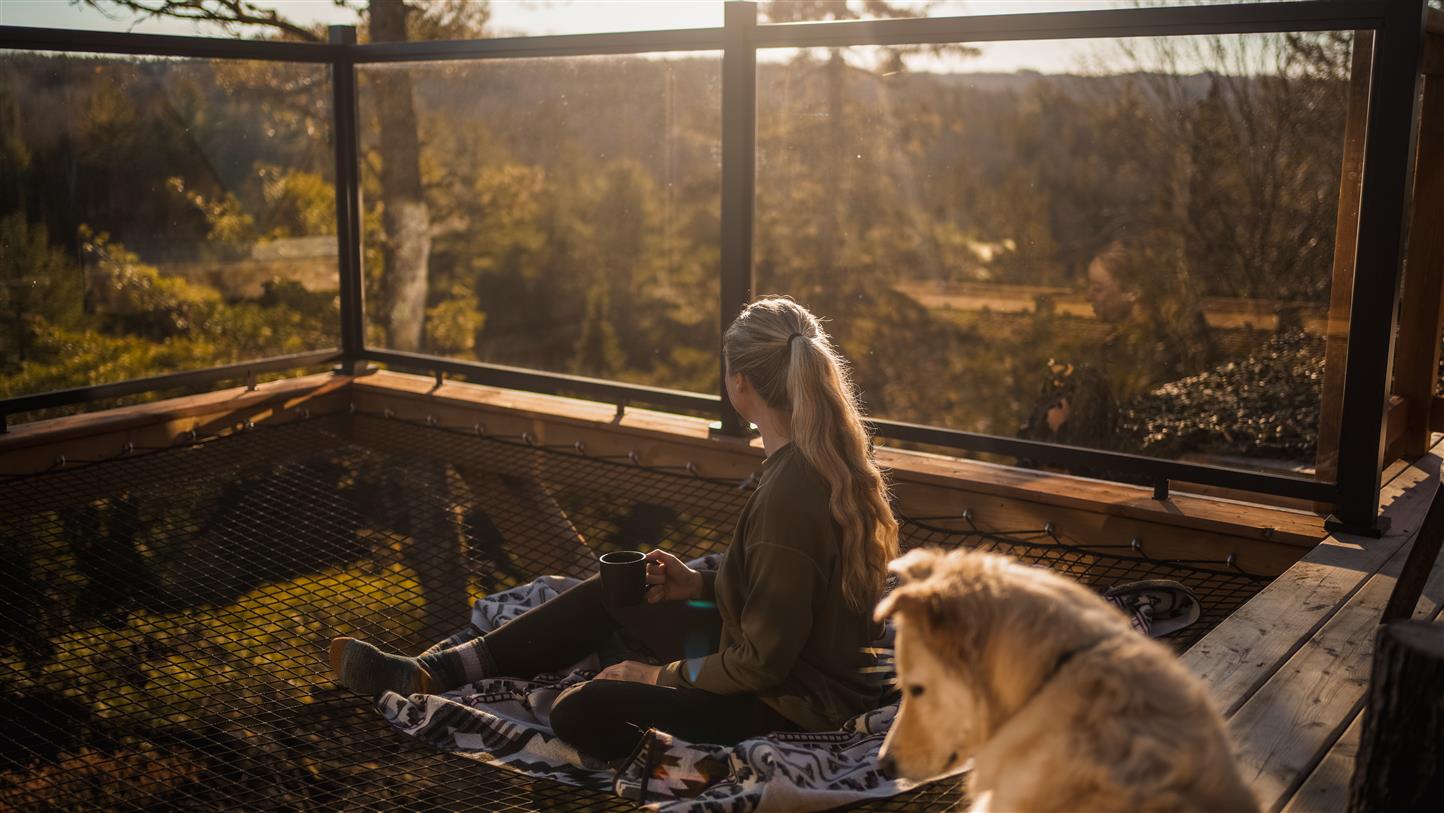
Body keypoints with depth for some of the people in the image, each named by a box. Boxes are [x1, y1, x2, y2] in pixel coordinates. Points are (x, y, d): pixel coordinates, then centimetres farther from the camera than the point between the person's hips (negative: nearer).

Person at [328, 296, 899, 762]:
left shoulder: (787, 498, -31)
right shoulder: (826, 456, -2)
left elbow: (763, 661, -25)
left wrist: (664, 674, -11)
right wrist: (703, 584, 3)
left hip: (789, 702, -9)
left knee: (578, 714, -15)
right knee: (606, 595, 13)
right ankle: (429, 674, 19)